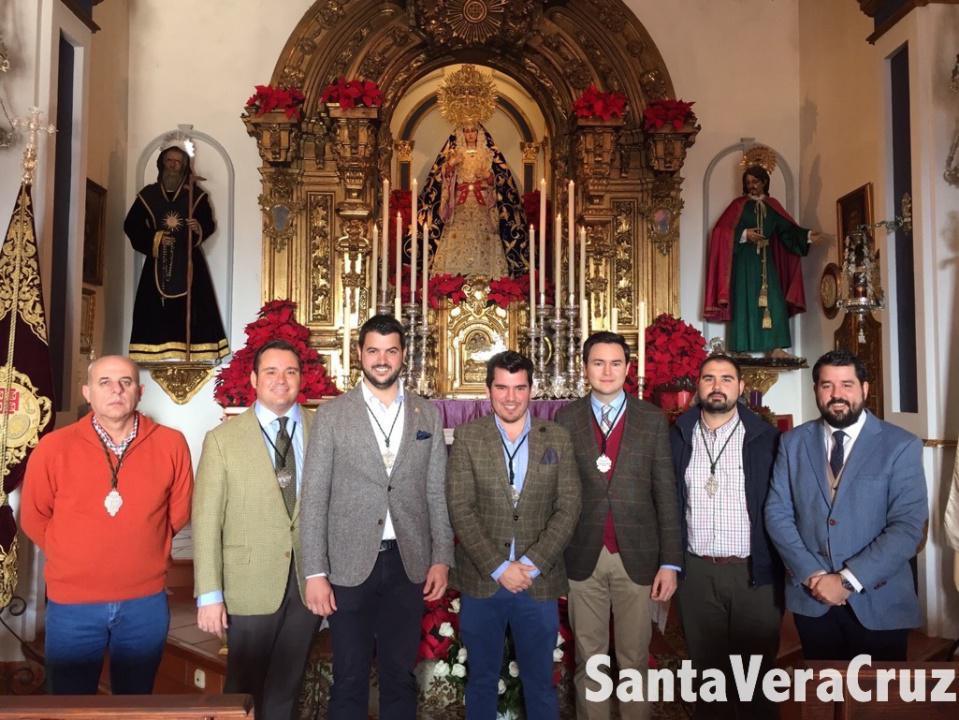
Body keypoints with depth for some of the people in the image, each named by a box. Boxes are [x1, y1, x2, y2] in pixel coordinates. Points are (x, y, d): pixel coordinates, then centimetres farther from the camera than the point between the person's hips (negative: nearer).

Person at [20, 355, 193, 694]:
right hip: (72, 604, 0)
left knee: (135, 705, 19)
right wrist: (75, 559, 7)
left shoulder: (171, 444, -6)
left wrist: (142, 550, 9)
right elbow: (34, 518, 6)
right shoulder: (53, 448, -7)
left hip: (146, 603, 1)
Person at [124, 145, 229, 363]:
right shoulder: (148, 195, 9)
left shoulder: (196, 194, 6)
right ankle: (158, 354, -3)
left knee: (189, 309, -7)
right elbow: (131, 226, 8)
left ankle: (191, 353, -7)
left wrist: (199, 229, -16)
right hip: (158, 262, 1)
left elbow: (209, 225, 6)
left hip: (188, 261, -1)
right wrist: (154, 239, -7)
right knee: (157, 309, -4)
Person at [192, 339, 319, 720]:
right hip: (252, 584, -2)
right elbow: (206, 521, -7)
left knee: (286, 689, 19)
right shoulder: (223, 439, -5)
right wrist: (209, 595, -10)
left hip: (309, 581, 2)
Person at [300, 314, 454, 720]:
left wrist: (442, 558, 2)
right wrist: (315, 572, -8)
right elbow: (314, 498, -3)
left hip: (408, 563, 2)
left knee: (400, 676, 13)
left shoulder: (427, 415, 6)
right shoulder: (331, 414, -1)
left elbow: (437, 493, 7)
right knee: (349, 679, 9)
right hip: (350, 564, -2)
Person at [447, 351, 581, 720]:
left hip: (539, 583, 1)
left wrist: (531, 564, -12)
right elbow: (460, 510, -7)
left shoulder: (558, 438, 2)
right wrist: (499, 568, -13)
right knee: (481, 679, 15)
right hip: (482, 582, 0)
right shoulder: (467, 437, -2)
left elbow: (568, 509, -2)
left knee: (540, 682, 12)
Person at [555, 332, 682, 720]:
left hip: (637, 556, 0)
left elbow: (665, 493, 0)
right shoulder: (566, 419, 2)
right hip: (583, 557, 0)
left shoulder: (652, 419, 1)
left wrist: (670, 561, -4)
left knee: (634, 658, 11)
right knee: (589, 658, 12)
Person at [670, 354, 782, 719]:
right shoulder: (678, 437, 2)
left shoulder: (766, 437, -3)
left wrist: (781, 569, -6)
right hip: (696, 571, 2)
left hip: (754, 571, -2)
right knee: (706, 668, 15)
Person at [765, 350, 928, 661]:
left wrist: (848, 580, -18)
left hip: (879, 602, -2)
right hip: (811, 599, 2)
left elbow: (909, 526, -14)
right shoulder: (793, 443, 2)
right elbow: (777, 513, 0)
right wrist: (812, 574, -12)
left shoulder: (901, 445, -6)